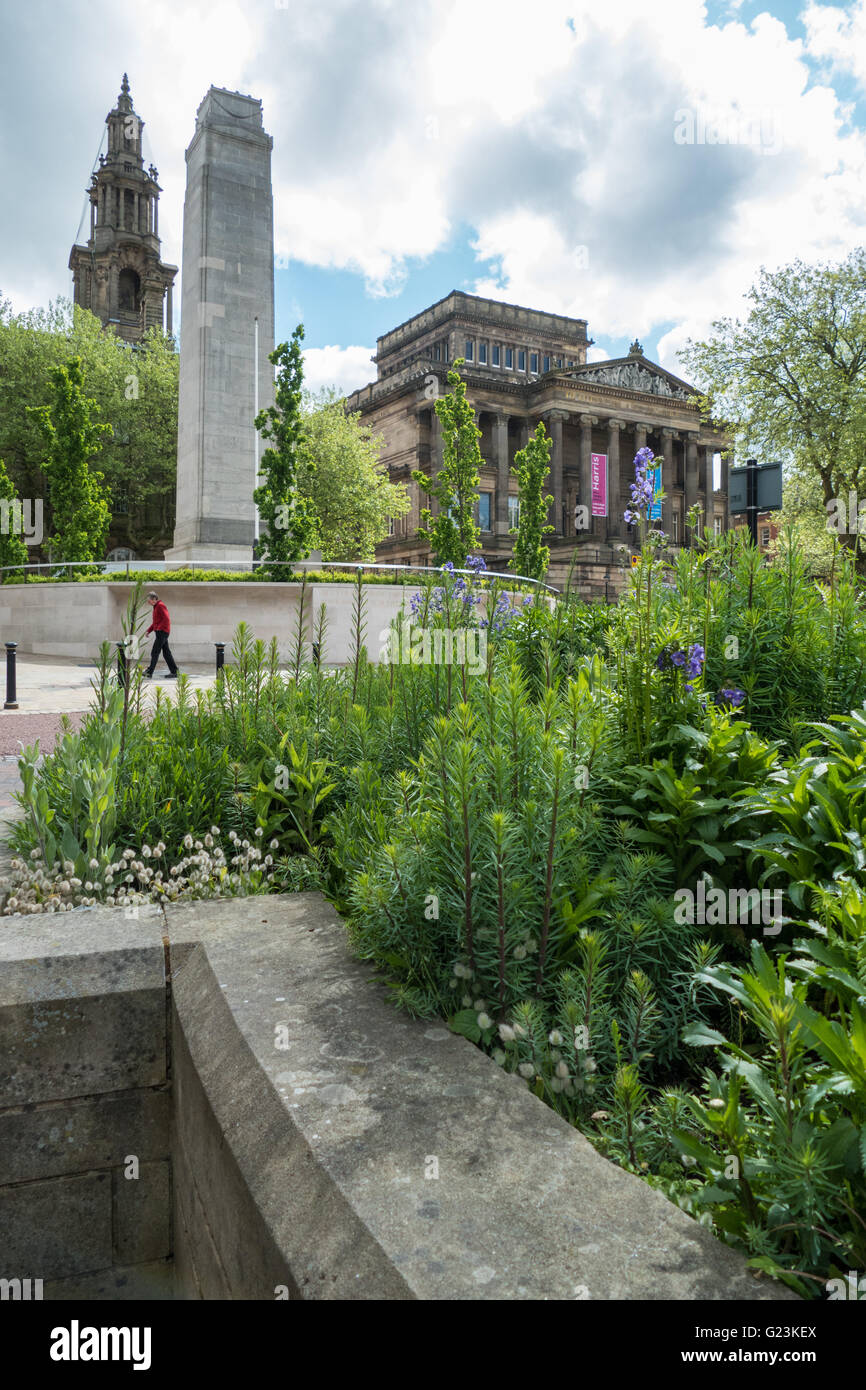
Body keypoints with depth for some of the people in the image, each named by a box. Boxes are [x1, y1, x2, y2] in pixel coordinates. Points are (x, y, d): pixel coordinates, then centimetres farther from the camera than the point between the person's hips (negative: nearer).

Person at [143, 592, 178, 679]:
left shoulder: (160, 605, -10)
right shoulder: (156, 607, 20)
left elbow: (166, 619, -21)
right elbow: (155, 622, 26)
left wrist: (158, 629, -19)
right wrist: (148, 631, 17)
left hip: (162, 632, -10)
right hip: (160, 633, 10)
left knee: (155, 652, -11)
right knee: (166, 653, 8)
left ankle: (149, 672, -13)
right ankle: (174, 672, 8)